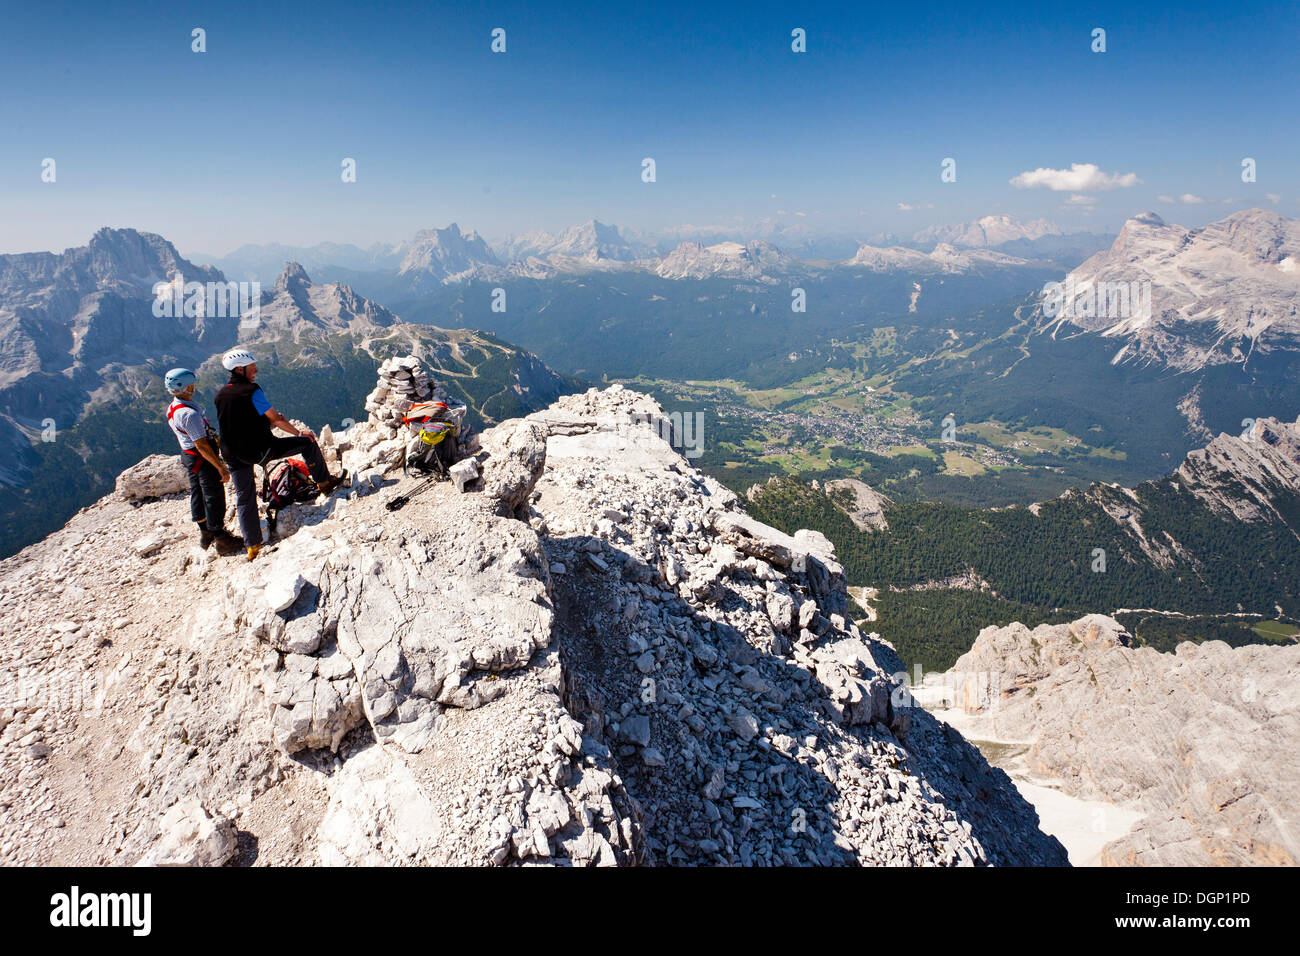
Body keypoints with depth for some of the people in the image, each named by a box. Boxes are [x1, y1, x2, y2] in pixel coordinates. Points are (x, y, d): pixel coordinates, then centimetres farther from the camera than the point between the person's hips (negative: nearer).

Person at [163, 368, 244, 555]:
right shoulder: (190, 414, -28)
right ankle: (222, 540, 9)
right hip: (202, 458, -10)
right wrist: (221, 468, -23)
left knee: (197, 494, 20)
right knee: (214, 497, 0)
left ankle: (205, 533, 36)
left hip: (187, 454, 10)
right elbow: (201, 445, -28)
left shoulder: (172, 408, 3)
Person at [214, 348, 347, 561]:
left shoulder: (220, 395, 9)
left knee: (244, 498, 16)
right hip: (259, 450, -7)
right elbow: (275, 419, -9)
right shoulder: (251, 391, -15)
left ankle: (252, 545, 20)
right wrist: (298, 433, 4)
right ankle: (324, 483, 21)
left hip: (233, 455, 7)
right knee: (308, 443, 8)